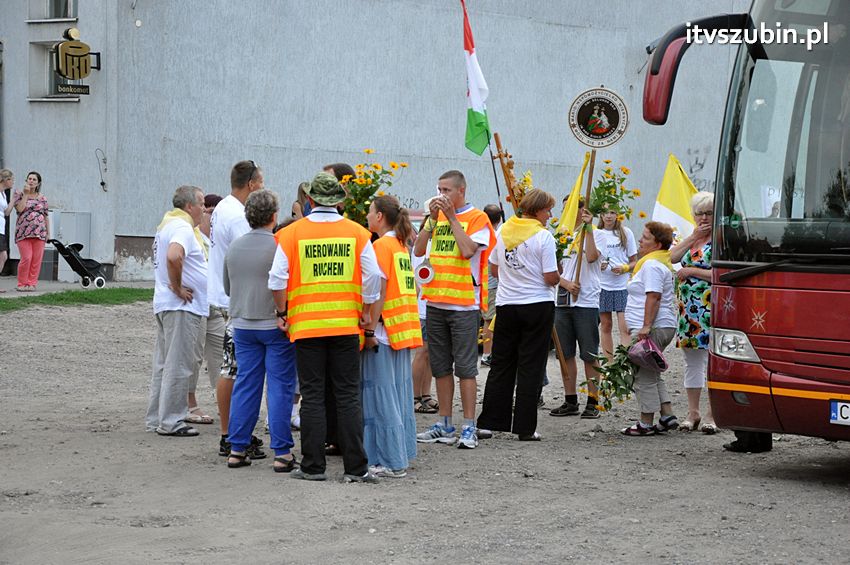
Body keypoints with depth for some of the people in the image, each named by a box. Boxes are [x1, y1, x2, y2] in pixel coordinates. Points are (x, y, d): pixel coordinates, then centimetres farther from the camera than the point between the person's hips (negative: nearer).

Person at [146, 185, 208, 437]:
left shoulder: (167, 225, 18)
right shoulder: (182, 228, -15)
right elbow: (174, 257, -33)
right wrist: (177, 287, -21)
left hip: (164, 305, 10)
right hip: (182, 306, -10)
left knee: (164, 364, 14)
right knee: (178, 366, -6)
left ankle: (156, 419, 20)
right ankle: (170, 421, -4)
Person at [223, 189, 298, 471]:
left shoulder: (234, 247, 6)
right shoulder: (280, 246, -13)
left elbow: (227, 288, 17)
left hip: (242, 325, 5)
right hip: (275, 325, -5)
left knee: (245, 385, 10)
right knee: (280, 387, 0)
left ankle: (237, 449, 11)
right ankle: (282, 453, -1)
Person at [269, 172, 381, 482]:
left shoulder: (291, 233, -2)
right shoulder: (357, 232, 1)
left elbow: (277, 278, -5)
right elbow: (373, 275, -3)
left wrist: (282, 312, 8)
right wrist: (366, 311, 9)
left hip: (306, 325, -1)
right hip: (346, 325, 1)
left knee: (312, 396, 5)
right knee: (348, 395, 5)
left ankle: (313, 466, 8)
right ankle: (355, 467, 4)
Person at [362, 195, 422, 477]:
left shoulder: (381, 245, -11)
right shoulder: (402, 245, 14)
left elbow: (379, 290, -17)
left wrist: (370, 329, -16)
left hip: (384, 329, -9)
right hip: (404, 330, 9)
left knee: (382, 394, -5)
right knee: (400, 392, 13)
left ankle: (390, 462, -4)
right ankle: (403, 454, 17)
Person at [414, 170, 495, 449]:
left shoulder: (477, 218, -4)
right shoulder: (436, 216, 13)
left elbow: (468, 250, -19)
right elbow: (418, 250, 5)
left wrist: (451, 217, -13)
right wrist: (433, 219, -3)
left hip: (464, 303, -6)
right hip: (435, 301, 6)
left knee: (465, 367, -5)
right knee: (441, 367, 10)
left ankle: (469, 428, -2)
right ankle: (445, 425, 17)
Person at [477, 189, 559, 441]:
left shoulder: (504, 230, 4)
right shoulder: (543, 236, -12)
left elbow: (494, 269, 12)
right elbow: (551, 278, -12)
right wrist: (558, 276, 9)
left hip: (506, 305, 4)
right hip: (538, 305, -4)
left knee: (501, 365, 11)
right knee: (530, 368, 1)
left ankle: (490, 422, 10)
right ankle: (525, 428, 1)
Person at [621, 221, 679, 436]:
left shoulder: (651, 265, -14)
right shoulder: (661, 263, 20)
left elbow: (654, 297, -23)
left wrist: (646, 326, -26)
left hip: (652, 329, -11)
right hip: (663, 327, 11)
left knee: (645, 377, -5)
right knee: (653, 375, 17)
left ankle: (646, 423, -1)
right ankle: (667, 416, 15)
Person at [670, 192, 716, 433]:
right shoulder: (692, 238, 17)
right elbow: (673, 257, 3)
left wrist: (691, 271, -12)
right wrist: (694, 236, -4)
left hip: (711, 309, -8)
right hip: (688, 308, 8)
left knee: (714, 360, -6)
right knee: (692, 361, 11)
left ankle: (711, 415, -2)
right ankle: (693, 413, 17)